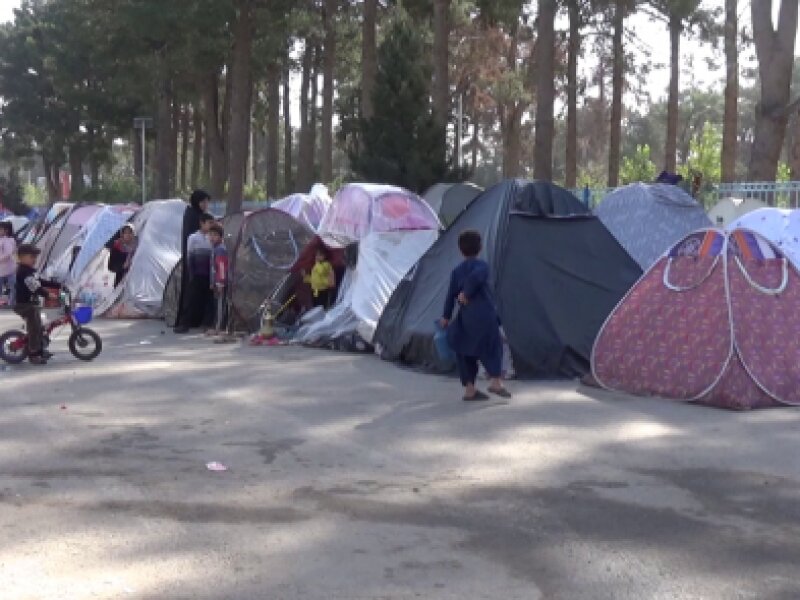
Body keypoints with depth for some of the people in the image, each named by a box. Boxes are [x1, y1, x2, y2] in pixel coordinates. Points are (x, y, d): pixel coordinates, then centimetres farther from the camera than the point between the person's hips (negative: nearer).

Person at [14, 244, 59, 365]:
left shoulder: (30, 271, 15)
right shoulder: (23, 271, -19)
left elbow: (41, 282, 22)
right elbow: (34, 287, -30)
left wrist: (59, 285, 19)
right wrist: (48, 294, -38)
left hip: (32, 303, 11)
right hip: (25, 305, -11)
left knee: (38, 328, 17)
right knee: (34, 329, -12)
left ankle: (40, 350, 27)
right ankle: (33, 354, -7)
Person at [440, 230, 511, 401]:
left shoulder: (457, 271, 12)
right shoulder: (481, 265, 0)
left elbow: (451, 295, 9)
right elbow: (475, 276, -23)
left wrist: (446, 317, 15)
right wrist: (467, 294, -10)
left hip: (466, 317, 4)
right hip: (484, 313, -4)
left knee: (466, 350, 10)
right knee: (493, 346, 6)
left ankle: (469, 389, 9)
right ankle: (496, 382, -2)